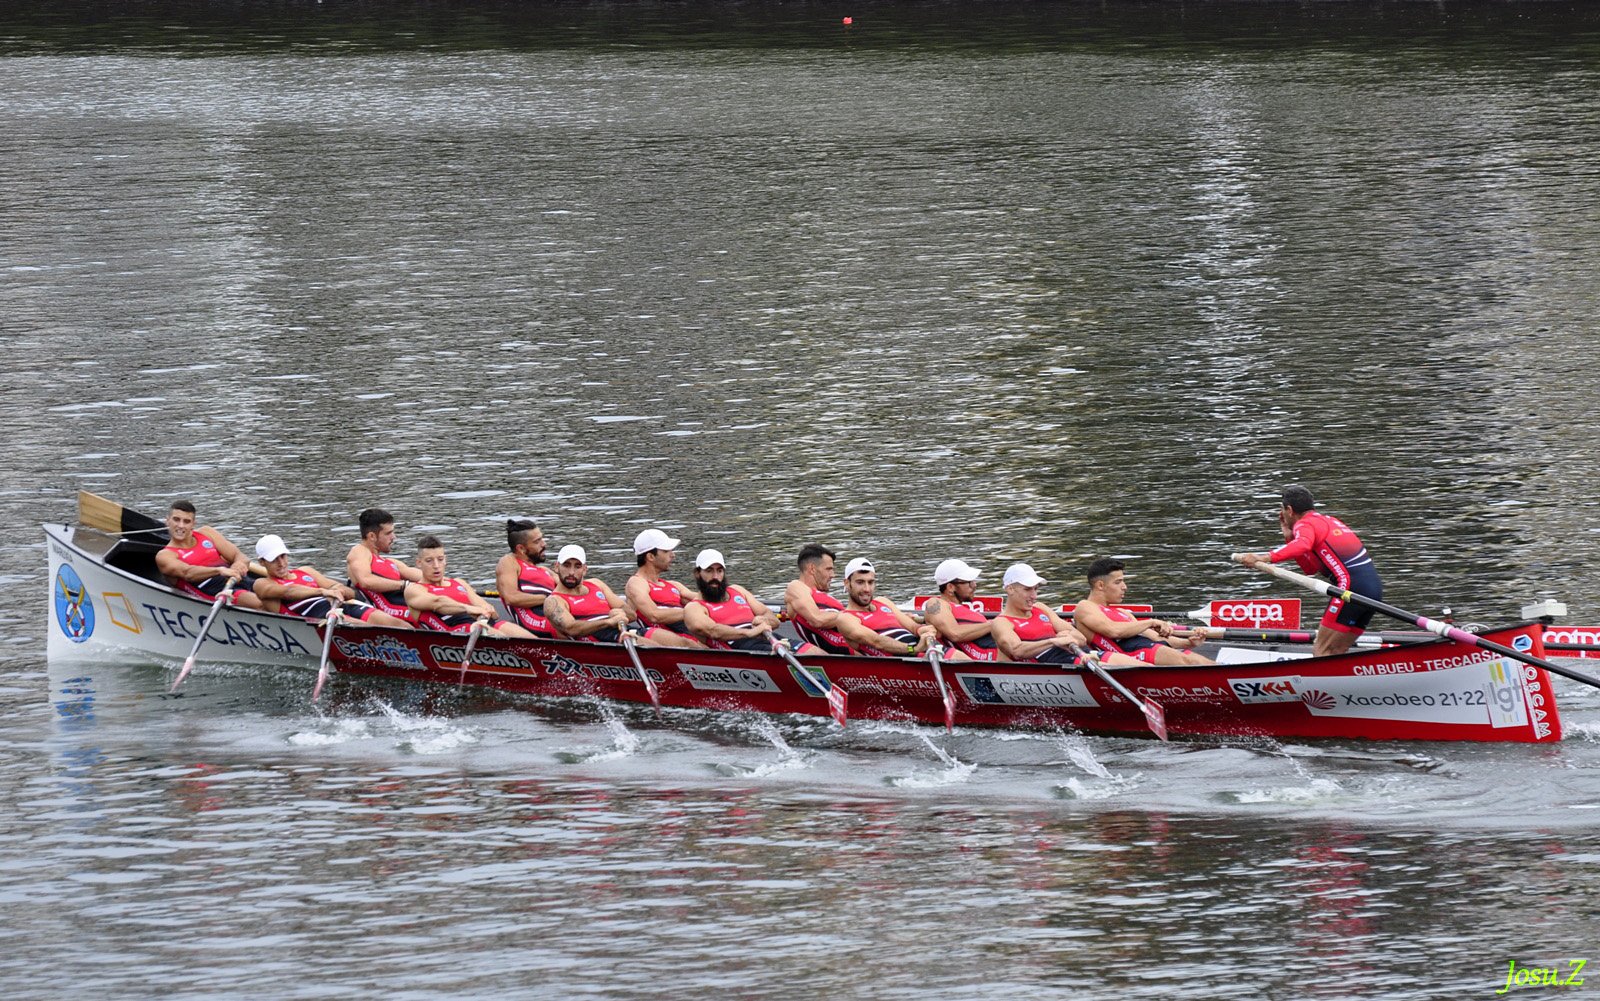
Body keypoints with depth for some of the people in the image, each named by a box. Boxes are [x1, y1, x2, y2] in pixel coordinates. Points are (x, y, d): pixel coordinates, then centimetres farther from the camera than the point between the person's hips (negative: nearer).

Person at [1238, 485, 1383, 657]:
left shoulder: (1304, 524, 0)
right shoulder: (1330, 521, 27)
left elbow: (1302, 545, -25)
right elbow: (1311, 569, 26)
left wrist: (1264, 558, -31)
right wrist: (1289, 537, 22)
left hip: (1352, 586, -8)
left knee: (1321, 653, -8)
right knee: (1334, 655, 11)